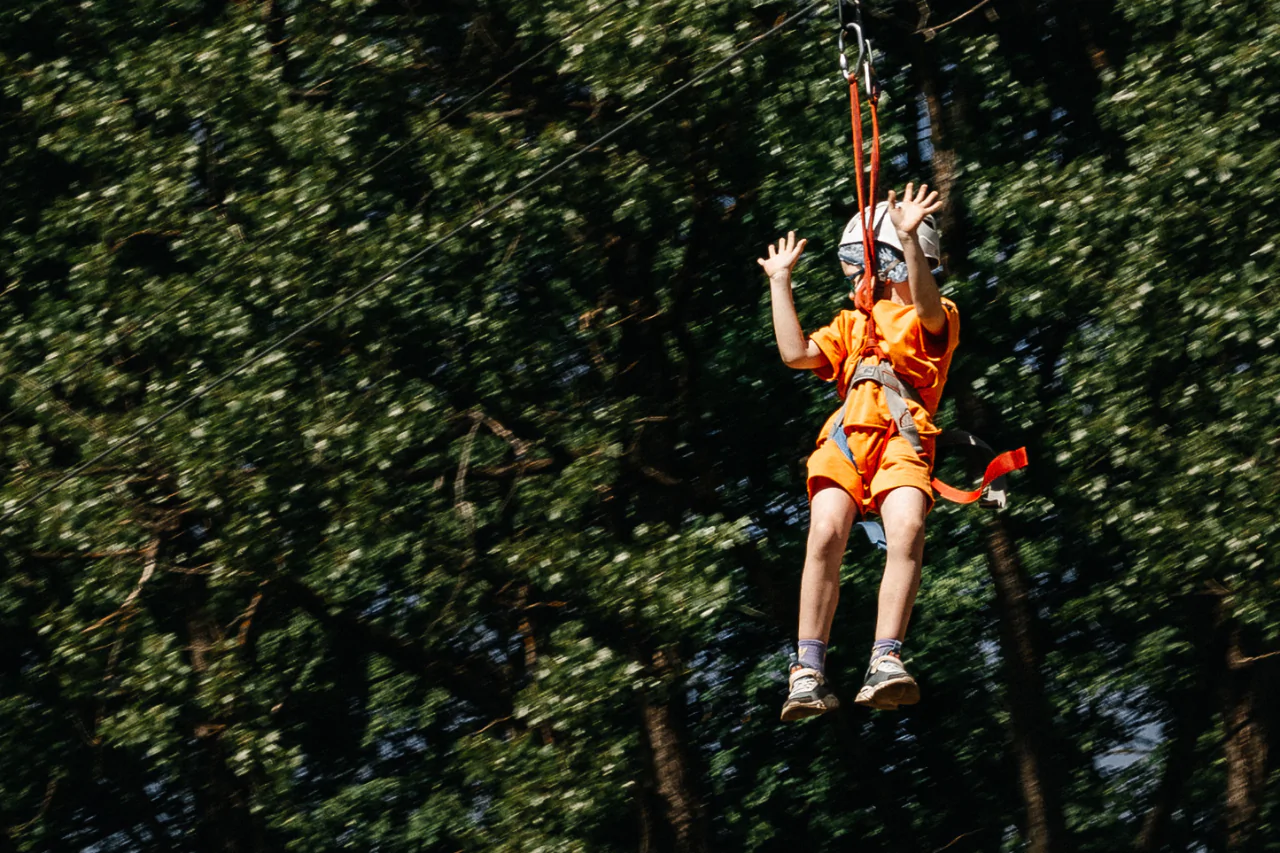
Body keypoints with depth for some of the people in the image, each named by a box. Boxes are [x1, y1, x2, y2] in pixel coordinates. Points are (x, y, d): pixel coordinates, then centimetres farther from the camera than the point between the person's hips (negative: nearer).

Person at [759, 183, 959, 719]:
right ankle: (808, 672, -25)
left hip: (903, 439, -3)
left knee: (907, 532, -30)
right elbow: (796, 354, 20)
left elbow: (927, 309, -5)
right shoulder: (852, 326, 36)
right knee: (826, 533, -23)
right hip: (846, 434, 3)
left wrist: (911, 241, -20)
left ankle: (885, 664, -35)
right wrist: (780, 281, 24)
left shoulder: (936, 319, 21)